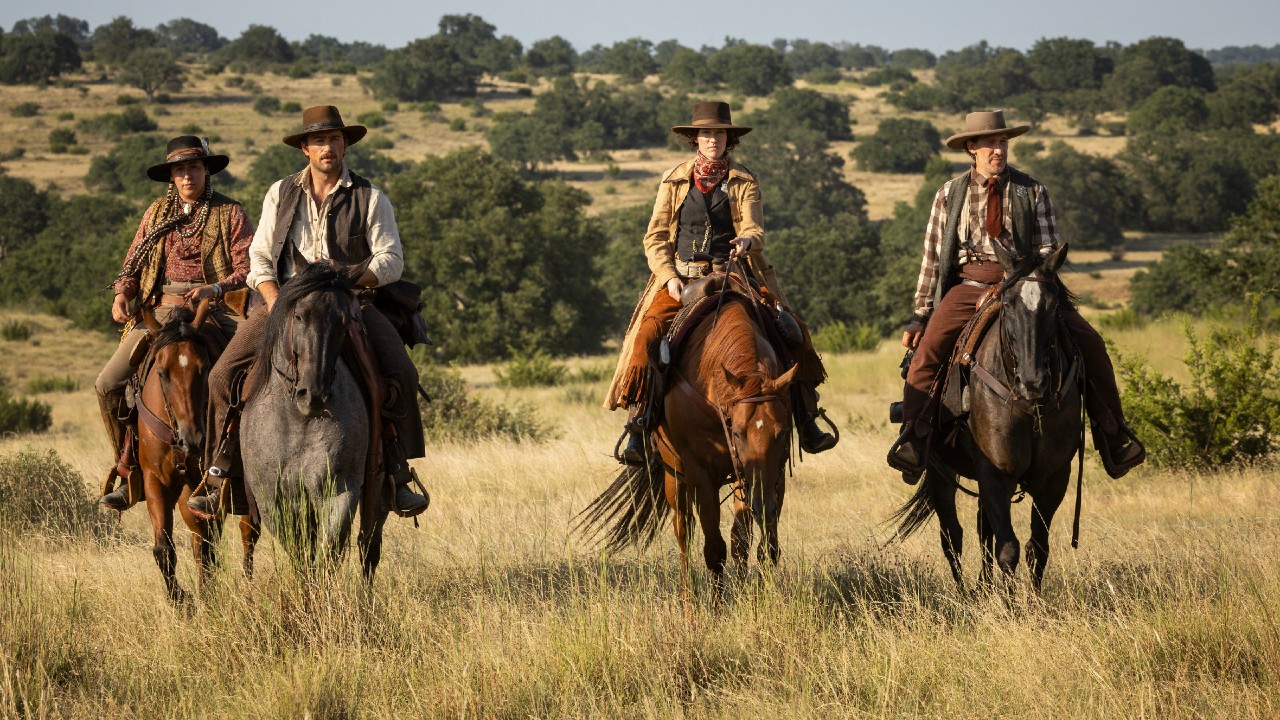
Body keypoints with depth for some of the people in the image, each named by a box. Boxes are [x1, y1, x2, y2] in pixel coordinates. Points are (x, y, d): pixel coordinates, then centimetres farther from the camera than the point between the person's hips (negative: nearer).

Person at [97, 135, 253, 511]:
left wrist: (216, 288, -21)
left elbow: (247, 268, -3)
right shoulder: (158, 212, 16)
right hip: (157, 311, 4)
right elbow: (134, 261, 18)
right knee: (108, 384, -10)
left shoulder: (230, 213, 4)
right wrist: (122, 293, -2)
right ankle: (131, 474, 4)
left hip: (211, 311, -4)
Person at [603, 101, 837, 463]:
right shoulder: (674, 181, 9)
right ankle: (637, 427, -21)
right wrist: (669, 277, -9)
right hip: (681, 279, 0)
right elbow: (655, 238, 7)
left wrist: (746, 242, -29)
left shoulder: (744, 182, 8)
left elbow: (754, 229, -3)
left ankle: (807, 422, -10)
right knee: (647, 334, -26)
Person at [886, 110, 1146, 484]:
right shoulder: (950, 194, 8)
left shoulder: (1032, 191, 8)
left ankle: (1113, 438, -7)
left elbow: (1048, 250, 3)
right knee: (929, 347, -28)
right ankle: (913, 440, -21)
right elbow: (933, 257, 10)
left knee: (1089, 342, -16)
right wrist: (920, 315, 5)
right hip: (968, 287, 0)